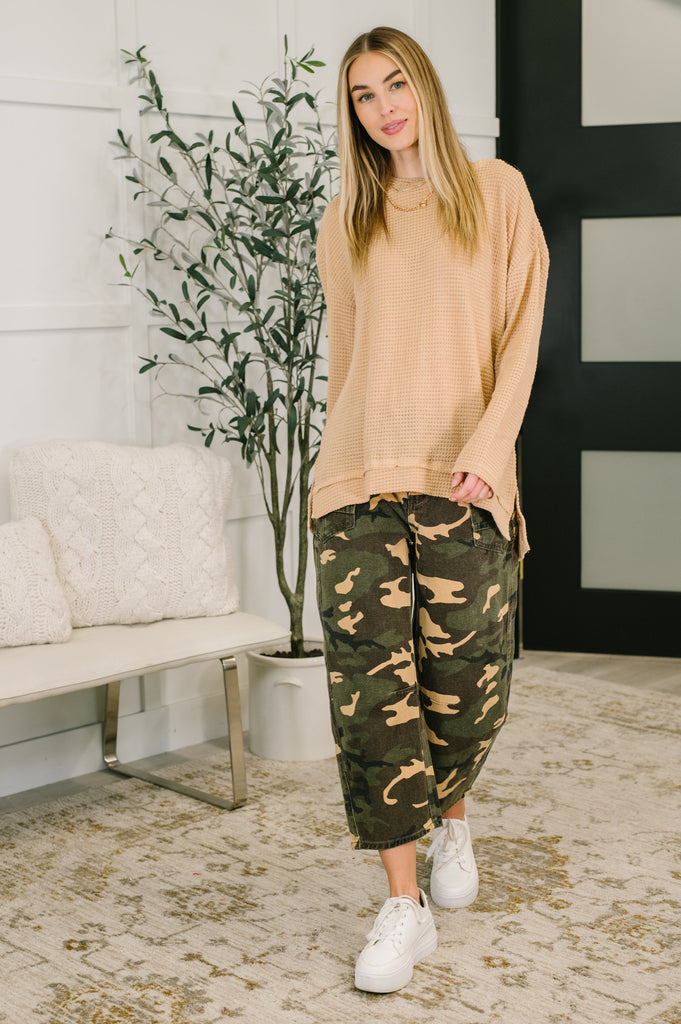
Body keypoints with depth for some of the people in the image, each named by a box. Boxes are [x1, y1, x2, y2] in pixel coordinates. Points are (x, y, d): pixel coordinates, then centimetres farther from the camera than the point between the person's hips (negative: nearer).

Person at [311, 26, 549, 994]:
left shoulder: (496, 191, 7)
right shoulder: (345, 221, 15)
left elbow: (520, 332, 0)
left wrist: (487, 452, -12)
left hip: (462, 479, -2)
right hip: (359, 477, 2)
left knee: (468, 676, 0)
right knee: (371, 681, -6)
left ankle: (451, 814, 33)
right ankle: (405, 903, 3)